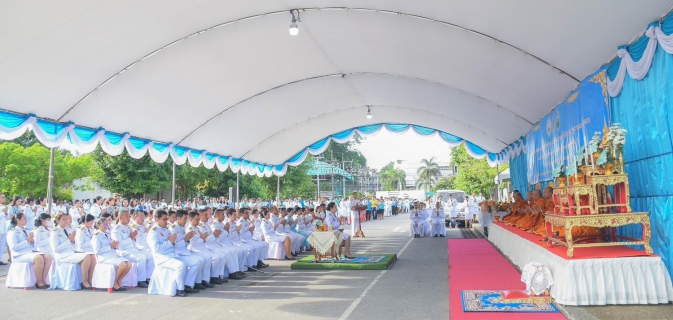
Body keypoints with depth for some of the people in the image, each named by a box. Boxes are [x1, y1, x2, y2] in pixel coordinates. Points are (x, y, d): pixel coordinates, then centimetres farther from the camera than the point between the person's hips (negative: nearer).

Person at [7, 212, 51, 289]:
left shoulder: (25, 231, 24)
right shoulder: (13, 232, 0)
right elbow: (13, 247, -15)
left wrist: (32, 241, 3)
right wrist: (27, 241, -17)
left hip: (31, 252, 8)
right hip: (20, 255, -8)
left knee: (48, 257, -19)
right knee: (39, 258, -35)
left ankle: (43, 280, -18)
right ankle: (39, 282, -23)